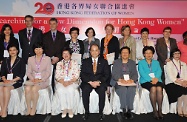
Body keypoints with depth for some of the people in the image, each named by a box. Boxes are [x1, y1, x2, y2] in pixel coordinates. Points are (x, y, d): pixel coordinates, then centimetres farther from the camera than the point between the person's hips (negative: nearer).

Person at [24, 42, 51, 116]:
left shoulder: (47, 59, 5)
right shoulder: (30, 59, 14)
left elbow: (48, 72, -1)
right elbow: (28, 72, 9)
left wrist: (41, 80, -15)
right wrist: (32, 79, -10)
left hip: (43, 81, -2)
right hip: (33, 80, 3)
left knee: (34, 88, -31)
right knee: (27, 88, -29)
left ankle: (34, 109, -17)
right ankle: (28, 108, -17)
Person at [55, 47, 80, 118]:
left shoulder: (74, 63, 9)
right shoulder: (59, 64, 15)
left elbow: (76, 75, 0)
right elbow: (57, 76, 5)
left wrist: (69, 82, -16)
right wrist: (63, 82, -14)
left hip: (72, 82, -1)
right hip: (61, 82, 2)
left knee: (70, 90, -33)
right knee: (60, 90, -31)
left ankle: (70, 109, -18)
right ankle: (64, 109, -17)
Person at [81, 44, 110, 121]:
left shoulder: (104, 61, 13)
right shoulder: (85, 61, 13)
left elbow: (106, 74, 4)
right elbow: (82, 74, 3)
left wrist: (99, 82, -14)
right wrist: (90, 82, -13)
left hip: (100, 83, 0)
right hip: (88, 82, 1)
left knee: (102, 90, -32)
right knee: (85, 90, -30)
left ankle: (101, 112, -17)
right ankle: (86, 112, -15)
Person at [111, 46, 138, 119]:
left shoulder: (132, 63, 20)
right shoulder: (116, 62, 15)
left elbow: (135, 74, 7)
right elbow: (114, 74, 1)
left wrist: (131, 80, -15)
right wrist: (121, 80, -18)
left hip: (130, 83, 1)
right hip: (119, 83, -1)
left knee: (131, 89, -32)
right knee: (123, 89, -33)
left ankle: (129, 110, -24)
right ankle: (124, 110, -25)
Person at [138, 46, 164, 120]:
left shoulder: (156, 62, 24)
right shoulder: (141, 63, 14)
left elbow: (159, 71, 7)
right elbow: (142, 73, -2)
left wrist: (156, 78, -16)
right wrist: (151, 79, -17)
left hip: (157, 80, 3)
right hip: (145, 81, -2)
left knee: (159, 88, -31)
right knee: (153, 88, -33)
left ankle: (160, 110, -24)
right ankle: (154, 110, -24)